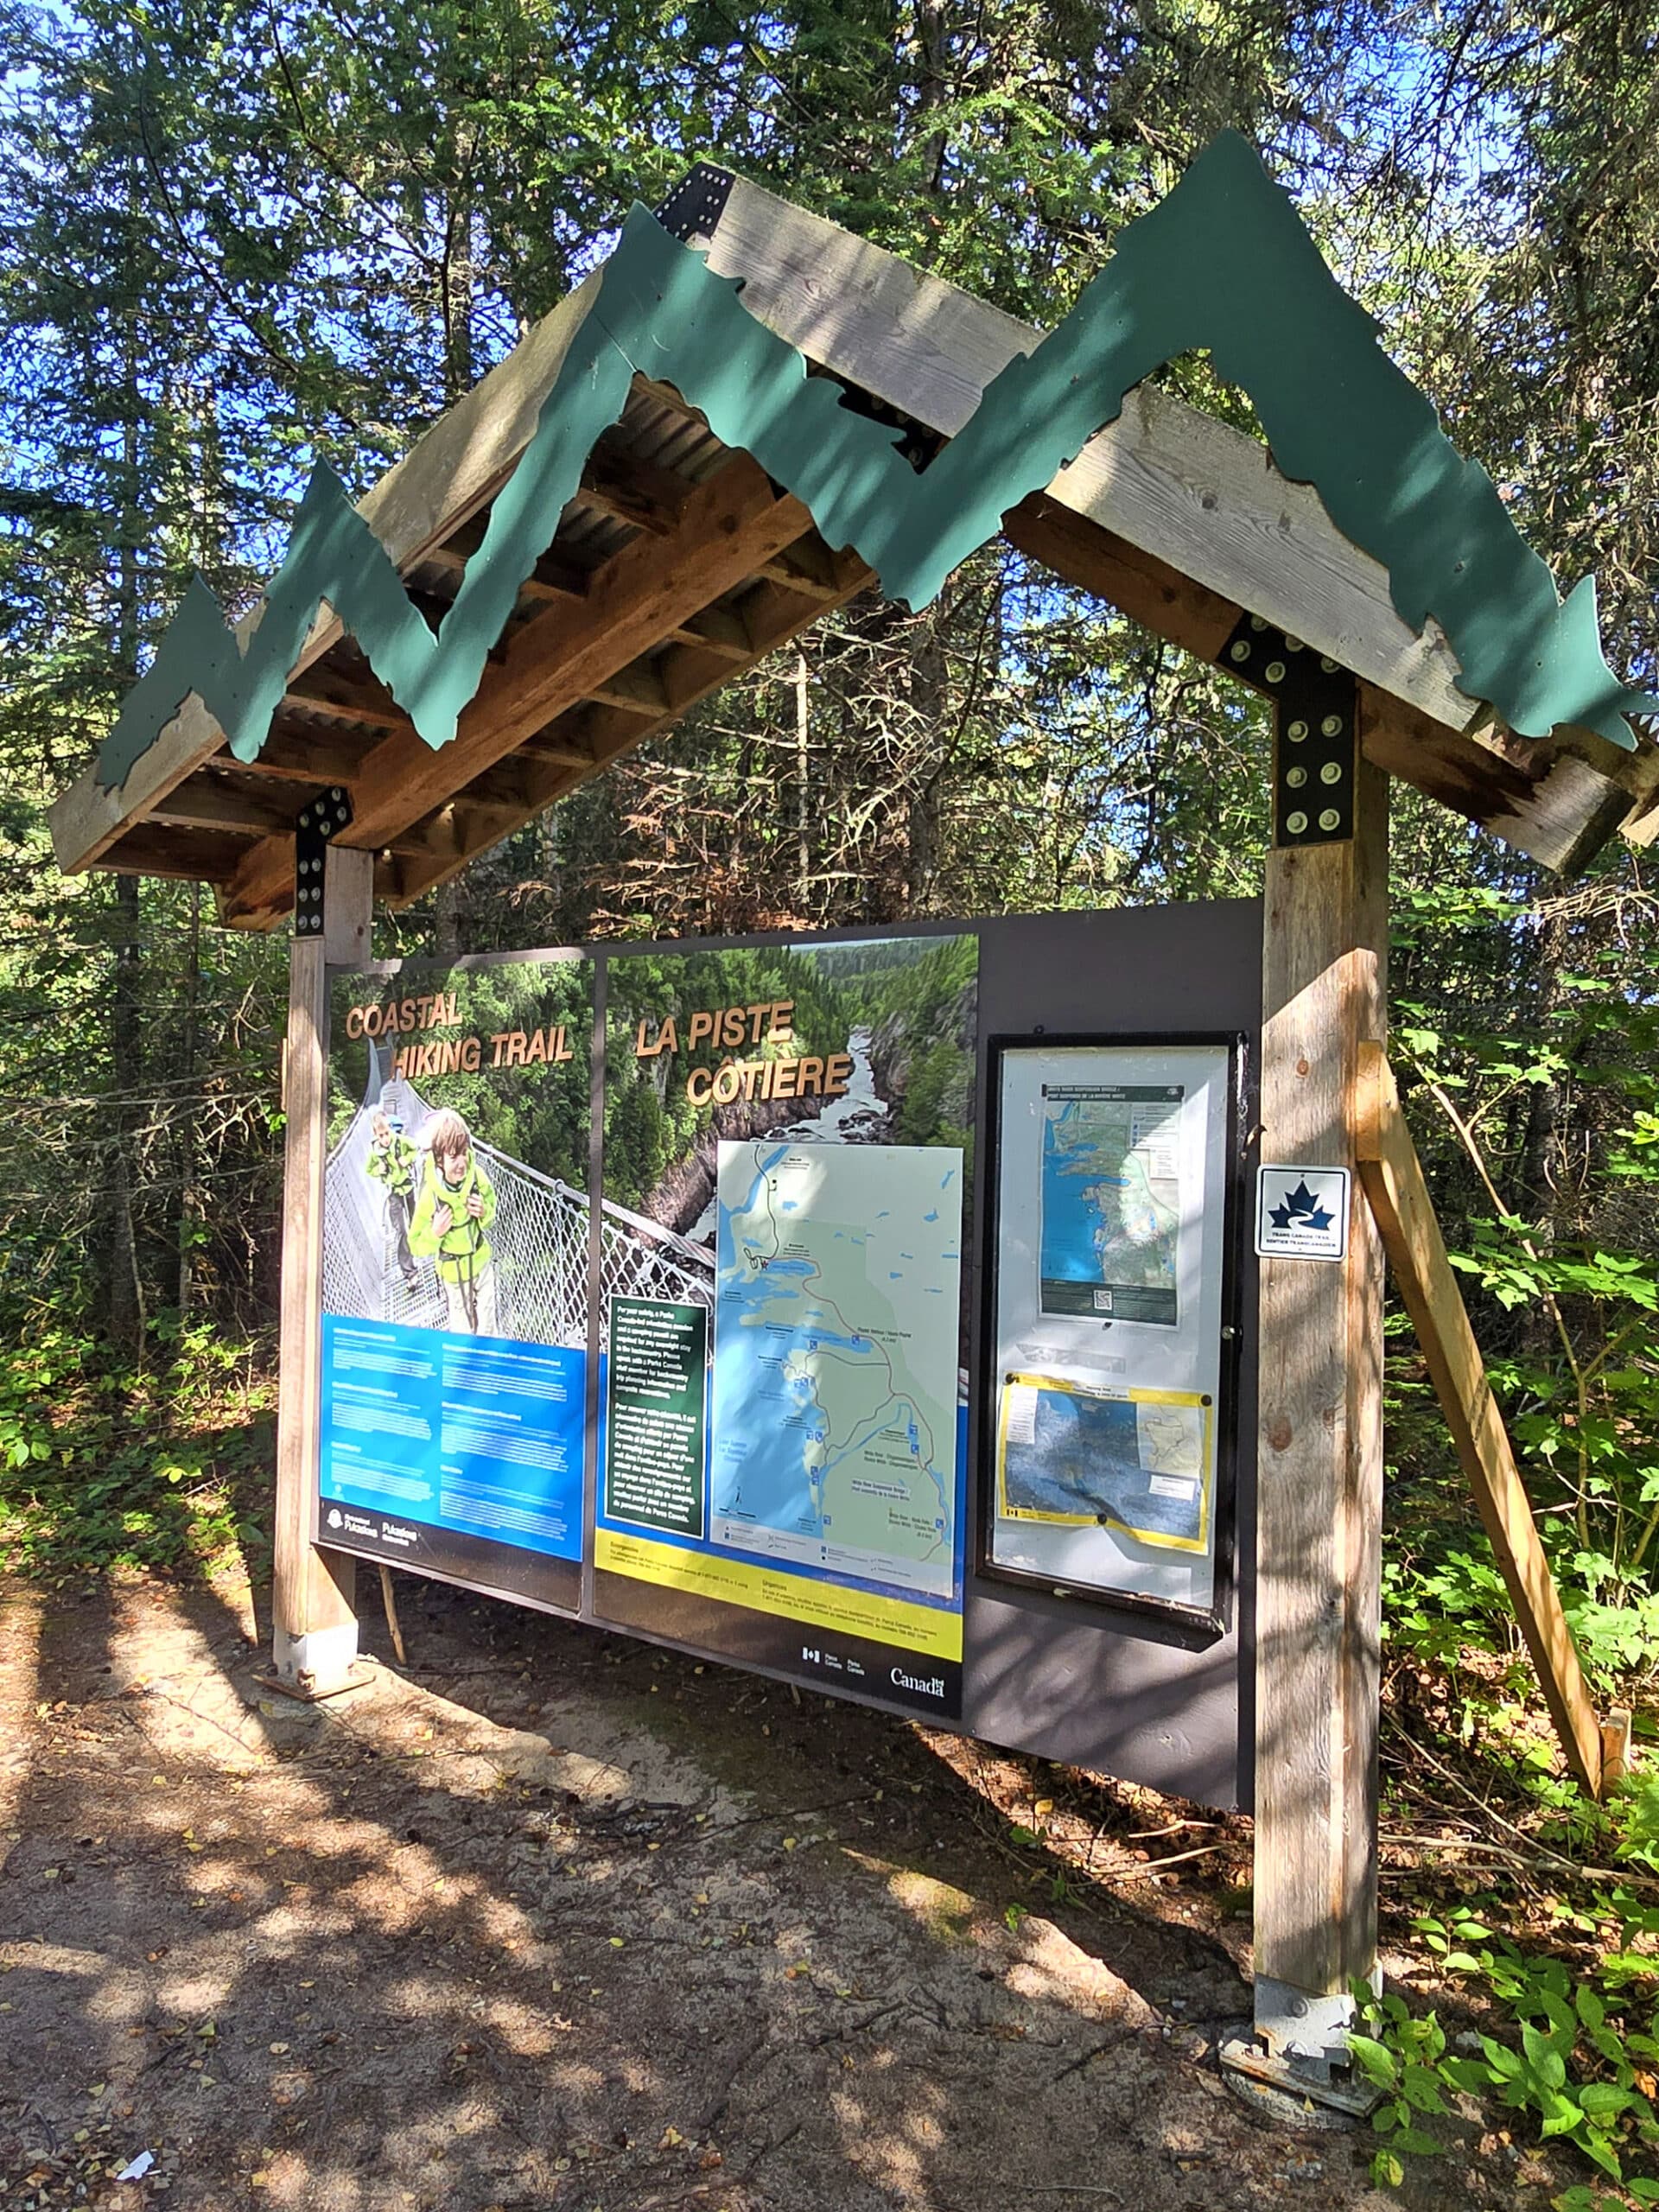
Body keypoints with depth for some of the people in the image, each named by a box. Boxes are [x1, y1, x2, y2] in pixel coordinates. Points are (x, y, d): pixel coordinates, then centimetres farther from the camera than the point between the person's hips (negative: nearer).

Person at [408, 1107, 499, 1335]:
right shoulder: (429, 1196, -27)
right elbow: (416, 1245, -13)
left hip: (482, 1262, 3)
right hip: (453, 1272, -3)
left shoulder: (476, 1175, -20)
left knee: (487, 1328, 17)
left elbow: (492, 1204, 2)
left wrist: (485, 1213, -20)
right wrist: (434, 1233, -32)